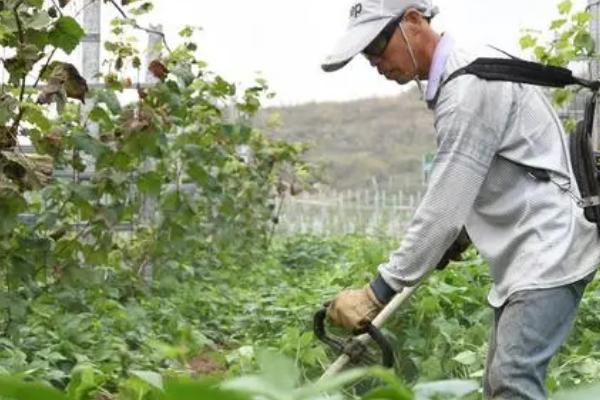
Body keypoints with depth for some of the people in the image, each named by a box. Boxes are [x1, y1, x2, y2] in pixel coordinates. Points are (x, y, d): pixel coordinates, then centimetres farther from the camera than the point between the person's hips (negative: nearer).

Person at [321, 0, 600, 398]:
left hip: (549, 248, -10)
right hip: (523, 254, 10)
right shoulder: (450, 80, 12)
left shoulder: (470, 83, -19)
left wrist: (378, 293, -20)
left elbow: (444, 207, -23)